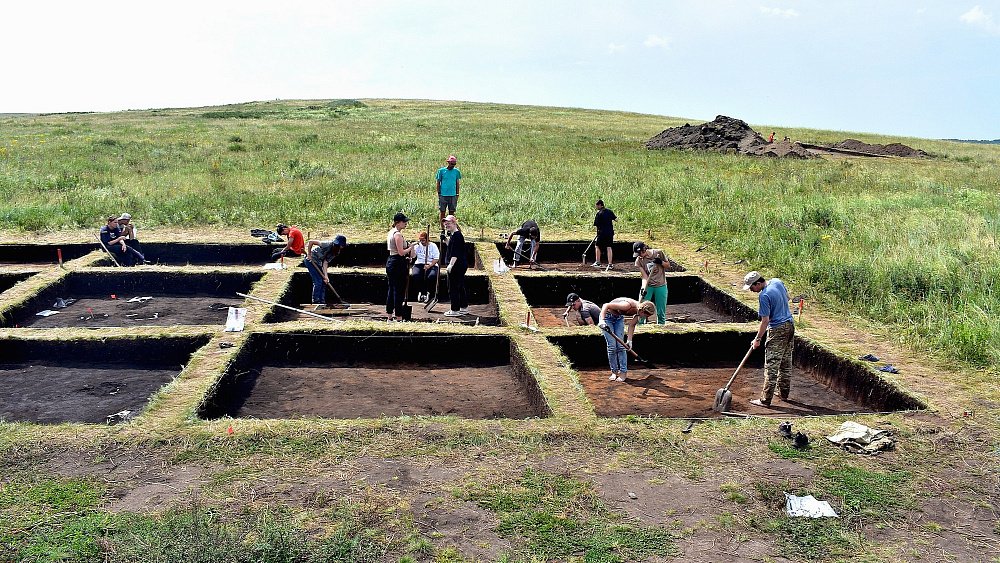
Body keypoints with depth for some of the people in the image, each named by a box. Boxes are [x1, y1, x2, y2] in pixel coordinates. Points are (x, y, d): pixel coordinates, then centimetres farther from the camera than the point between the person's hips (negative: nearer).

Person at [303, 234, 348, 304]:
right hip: (311, 260, -8)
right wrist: (309, 254, -21)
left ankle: (322, 302, 15)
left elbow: (325, 262, -10)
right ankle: (315, 302, -2)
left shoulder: (336, 252, -5)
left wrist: (325, 276, -20)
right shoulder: (328, 245, -29)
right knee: (318, 281, -11)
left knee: (323, 281, 7)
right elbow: (311, 242, -27)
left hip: (318, 263, 8)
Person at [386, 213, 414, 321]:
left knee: (391, 289, 14)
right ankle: (398, 317, -1)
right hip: (398, 263, -10)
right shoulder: (398, 234, -16)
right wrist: (411, 247, -7)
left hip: (390, 262, 10)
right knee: (399, 291, -4)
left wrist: (407, 247, 15)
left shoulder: (390, 232, 14)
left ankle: (390, 315, 20)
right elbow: (401, 252, -20)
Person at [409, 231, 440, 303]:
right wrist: (413, 247, -6)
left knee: (432, 276, -34)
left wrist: (429, 265, -15)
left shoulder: (433, 246, 6)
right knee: (414, 275, -31)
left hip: (431, 265, -2)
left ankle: (428, 293, -12)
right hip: (419, 264, 2)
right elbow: (412, 256, 4)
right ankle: (420, 292, -12)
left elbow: (436, 259, -2)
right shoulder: (417, 246, 14)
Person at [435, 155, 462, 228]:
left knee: (451, 212, 4)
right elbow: (438, 182, 4)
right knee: (442, 212, 3)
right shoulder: (441, 171, 0)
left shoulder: (456, 171, 6)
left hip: (453, 195, 2)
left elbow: (457, 183, 12)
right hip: (443, 195, -2)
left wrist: (457, 194, 8)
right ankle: (442, 228, 8)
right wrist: (439, 193, -1)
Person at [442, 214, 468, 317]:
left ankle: (455, 310, -1)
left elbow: (455, 253, -22)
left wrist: (451, 265, -25)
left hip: (457, 265, -11)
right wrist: (446, 240, 12)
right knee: (460, 286, 17)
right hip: (461, 265, 11)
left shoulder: (456, 235, -16)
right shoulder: (453, 235, 16)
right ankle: (464, 308, 25)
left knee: (453, 288, -5)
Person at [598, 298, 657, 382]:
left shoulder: (638, 310, -15)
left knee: (621, 346, -4)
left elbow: (632, 324, -1)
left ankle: (623, 372, -1)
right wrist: (602, 321, -46)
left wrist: (629, 340, -7)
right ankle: (614, 372, 5)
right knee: (612, 346, -8)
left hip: (619, 318, 6)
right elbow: (606, 305, -36)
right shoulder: (628, 305, -37)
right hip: (607, 316, -6)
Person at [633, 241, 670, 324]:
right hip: (647, 286, 0)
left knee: (661, 312, 3)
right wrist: (643, 288, -26)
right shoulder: (639, 261, -6)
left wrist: (661, 262, -15)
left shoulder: (659, 253, -7)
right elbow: (644, 276, -11)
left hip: (660, 286, 0)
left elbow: (668, 265, 6)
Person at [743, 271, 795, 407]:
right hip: (790, 325, 9)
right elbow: (787, 297, 20)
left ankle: (766, 399, -3)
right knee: (786, 362, 17)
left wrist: (757, 339, -11)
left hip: (777, 330, -9)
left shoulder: (764, 296, -21)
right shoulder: (777, 282, 2)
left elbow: (765, 320, -19)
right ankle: (784, 393, 28)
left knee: (771, 365, -5)